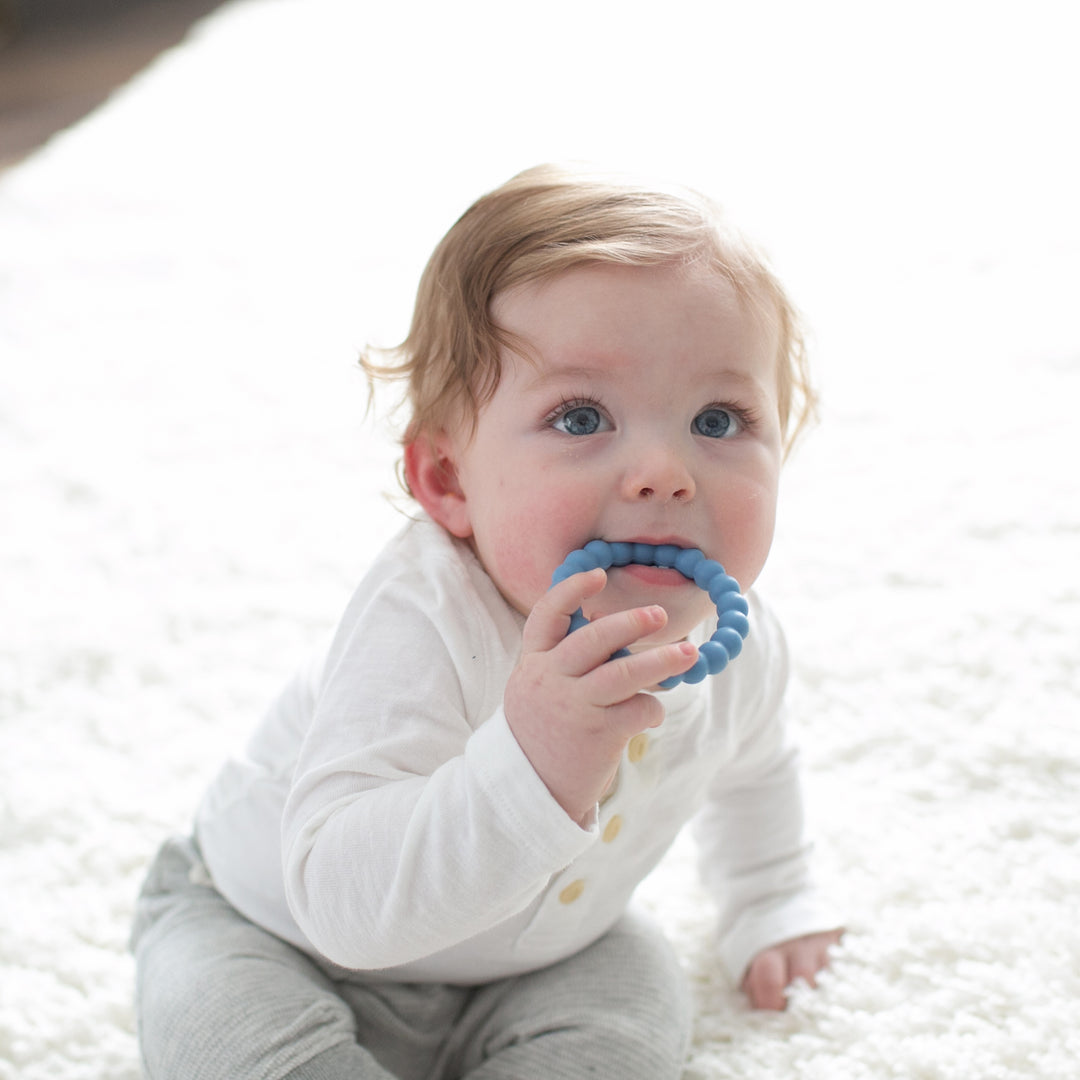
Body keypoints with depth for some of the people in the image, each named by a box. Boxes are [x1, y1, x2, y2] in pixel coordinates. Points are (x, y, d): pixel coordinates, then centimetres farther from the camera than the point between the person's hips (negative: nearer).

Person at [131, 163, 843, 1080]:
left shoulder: (739, 643, -18)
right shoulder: (423, 625, -41)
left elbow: (752, 767, 9)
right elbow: (344, 905, -49)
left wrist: (771, 909, 20)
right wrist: (530, 770, -62)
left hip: (524, 963, 5)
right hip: (272, 925, -4)